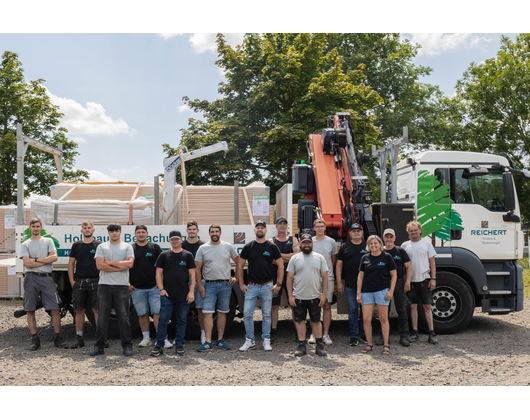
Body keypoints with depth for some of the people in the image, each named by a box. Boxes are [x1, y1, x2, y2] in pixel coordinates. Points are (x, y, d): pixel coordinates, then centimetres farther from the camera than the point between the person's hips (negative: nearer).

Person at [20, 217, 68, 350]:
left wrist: (36, 260, -6)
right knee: (30, 310, 1)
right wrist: (46, 260, -4)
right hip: (31, 278, 0)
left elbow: (54, 257, -3)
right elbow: (27, 263, -4)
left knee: (55, 308, -5)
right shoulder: (25, 244, 10)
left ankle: (58, 338, 0)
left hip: (46, 278, 0)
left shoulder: (48, 241, 12)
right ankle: (35, 339, 9)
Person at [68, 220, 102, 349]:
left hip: (95, 282, -2)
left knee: (97, 309, -4)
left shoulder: (99, 245, 4)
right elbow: (71, 263, 12)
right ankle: (79, 337, 15)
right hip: (79, 282, 3)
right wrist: (72, 281, 4)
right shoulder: (76, 245, 11)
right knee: (79, 310, 6)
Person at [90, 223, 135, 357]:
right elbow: (99, 265, -4)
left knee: (123, 317, 1)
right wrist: (120, 266, -6)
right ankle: (99, 345, 11)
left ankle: (127, 345, 7)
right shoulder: (102, 247, 10)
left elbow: (129, 263, -8)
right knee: (102, 317, 4)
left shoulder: (127, 247, 8)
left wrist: (110, 262, -6)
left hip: (122, 286, -1)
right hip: (104, 285, 1)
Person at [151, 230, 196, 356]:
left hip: (183, 295, 0)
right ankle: (159, 346, 6)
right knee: (163, 321, -2)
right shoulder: (164, 255, 8)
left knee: (182, 321, 7)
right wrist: (161, 289, -4)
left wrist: (191, 291, -4)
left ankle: (179, 345, 17)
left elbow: (192, 274, 4)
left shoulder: (188, 255, 7)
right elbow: (159, 273, 7)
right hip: (167, 295, 0)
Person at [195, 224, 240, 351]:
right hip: (209, 285, -1)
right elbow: (197, 268, 3)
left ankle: (220, 340, 16)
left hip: (225, 284, 1)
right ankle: (208, 342, -4)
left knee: (222, 313, 7)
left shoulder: (228, 246, 4)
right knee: (208, 313, -7)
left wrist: (236, 277, 6)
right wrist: (200, 285, -3)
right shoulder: (203, 248, 1)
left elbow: (238, 262, 14)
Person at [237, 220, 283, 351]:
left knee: (266, 315, 6)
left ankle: (266, 340, 17)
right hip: (251, 286, 1)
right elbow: (239, 266, 8)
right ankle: (249, 340, 12)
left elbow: (280, 266, 5)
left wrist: (278, 284, -1)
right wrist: (241, 284, 2)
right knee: (247, 314, -1)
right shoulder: (248, 247, 3)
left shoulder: (272, 247, 2)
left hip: (267, 286, -1)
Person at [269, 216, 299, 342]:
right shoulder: (271, 241, 8)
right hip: (276, 276, -1)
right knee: (274, 305, 2)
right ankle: (273, 333, 8)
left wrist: (280, 256, -8)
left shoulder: (293, 240, 12)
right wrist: (288, 257, -10)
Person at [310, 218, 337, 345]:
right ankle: (314, 334, 9)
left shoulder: (331, 242, 7)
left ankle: (326, 334, 7)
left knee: (327, 306, 1)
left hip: (328, 278, 1)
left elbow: (334, 259, 16)